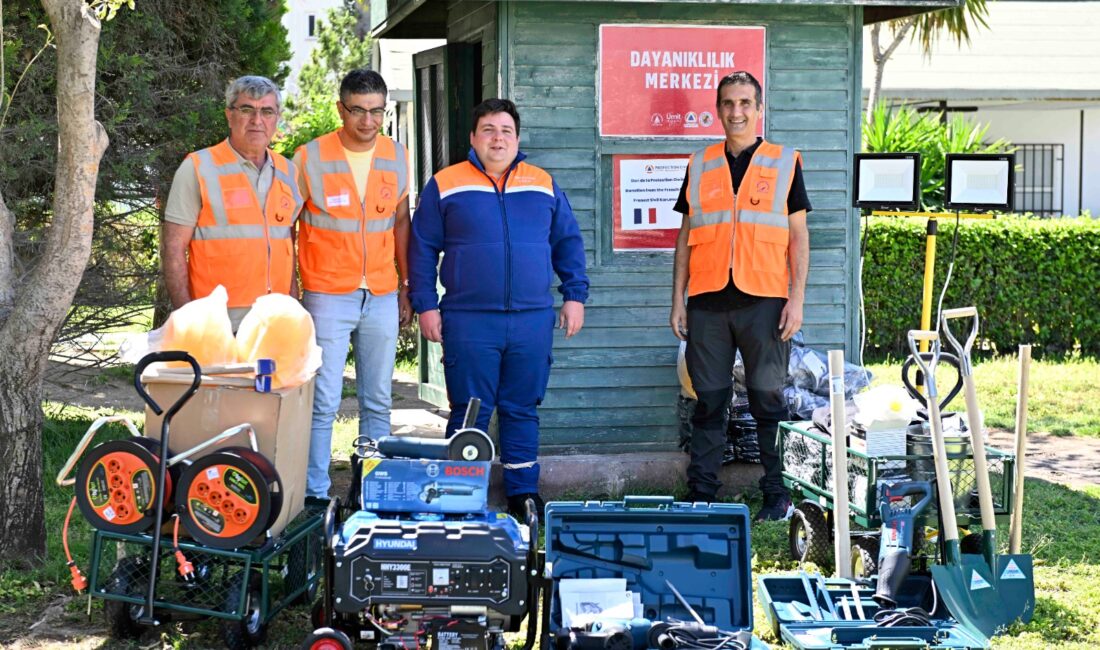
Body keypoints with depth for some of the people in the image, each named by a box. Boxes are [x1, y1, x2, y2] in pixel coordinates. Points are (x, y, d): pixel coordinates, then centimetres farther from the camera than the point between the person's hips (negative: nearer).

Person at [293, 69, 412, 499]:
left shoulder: (397, 158, 5)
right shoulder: (310, 158, -7)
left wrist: (406, 287, 12)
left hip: (382, 298, 4)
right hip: (327, 297, -4)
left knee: (378, 403, 10)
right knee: (323, 403, -4)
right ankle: (315, 495, 3)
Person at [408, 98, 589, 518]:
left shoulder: (544, 186, 12)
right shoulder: (445, 186, 5)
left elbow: (568, 242, 17)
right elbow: (422, 248, 5)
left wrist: (575, 295, 9)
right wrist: (425, 305, -1)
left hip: (533, 321, 2)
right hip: (469, 321, -2)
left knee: (522, 410, 8)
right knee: (470, 413, 1)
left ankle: (524, 494, 16)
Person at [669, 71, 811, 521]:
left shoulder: (785, 163, 6)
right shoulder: (700, 166, 12)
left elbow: (798, 236, 5)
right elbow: (686, 236, 14)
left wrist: (797, 299, -4)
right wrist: (677, 301, 8)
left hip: (764, 301, -2)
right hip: (708, 302, 2)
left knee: (768, 400, 1)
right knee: (709, 401, 5)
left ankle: (777, 495, 9)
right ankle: (701, 494, 11)